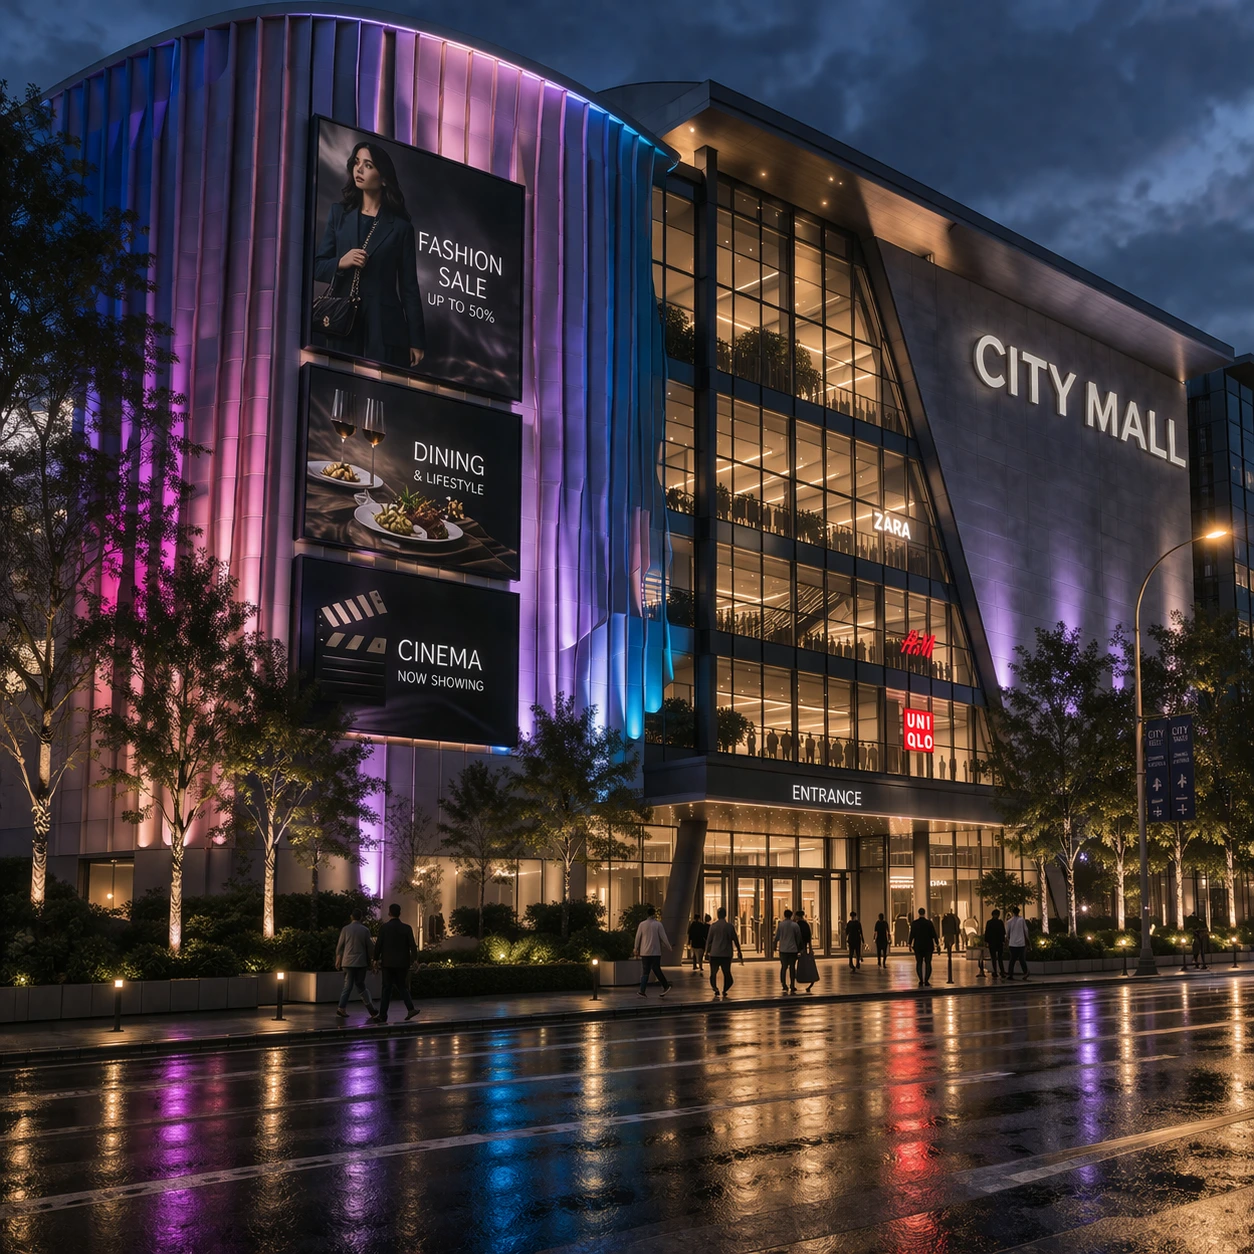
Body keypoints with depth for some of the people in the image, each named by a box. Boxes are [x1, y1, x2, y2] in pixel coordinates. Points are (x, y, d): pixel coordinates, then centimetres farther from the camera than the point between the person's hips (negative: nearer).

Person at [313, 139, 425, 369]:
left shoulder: (400, 226, 5)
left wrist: (416, 340, -2)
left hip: (384, 326, -2)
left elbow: (409, 286, 3)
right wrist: (340, 263, -11)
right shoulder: (339, 214, 13)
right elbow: (317, 266, 12)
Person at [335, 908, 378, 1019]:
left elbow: (339, 946, 2)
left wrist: (338, 960, 12)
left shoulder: (345, 929, 0)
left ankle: (341, 1008, -9)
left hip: (348, 961, 0)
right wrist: (369, 962, 13)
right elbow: (368, 947, 4)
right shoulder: (365, 930, 0)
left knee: (348, 985, 2)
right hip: (361, 962, 0)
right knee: (360, 985, 10)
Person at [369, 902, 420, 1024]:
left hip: (388, 963, -1)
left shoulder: (384, 928, -7)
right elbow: (412, 945, -4)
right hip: (402, 963, 1)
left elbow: (378, 945, -5)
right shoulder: (407, 928, -3)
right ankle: (410, 1008, 0)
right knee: (401, 986, 15)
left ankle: (383, 1015, 3)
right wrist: (412, 959, 9)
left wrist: (376, 959, 8)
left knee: (386, 988, 4)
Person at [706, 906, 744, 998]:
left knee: (713, 973, 8)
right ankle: (724, 991, -5)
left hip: (714, 954, 0)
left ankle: (715, 988, -15)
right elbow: (735, 940, 3)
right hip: (726, 954, 0)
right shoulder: (729, 926, -2)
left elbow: (709, 940, 0)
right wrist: (739, 952, 13)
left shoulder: (713, 926, -3)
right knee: (727, 973, 11)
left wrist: (707, 952, 11)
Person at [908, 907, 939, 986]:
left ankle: (921, 980, 1)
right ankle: (926, 980, -5)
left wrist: (910, 944, 12)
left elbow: (912, 935, 0)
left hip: (918, 946, 1)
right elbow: (934, 934, -5)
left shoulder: (914, 923, -4)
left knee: (919, 963, 8)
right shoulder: (929, 923, -7)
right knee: (928, 963, 4)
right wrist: (937, 944, 2)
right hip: (928, 946, -1)